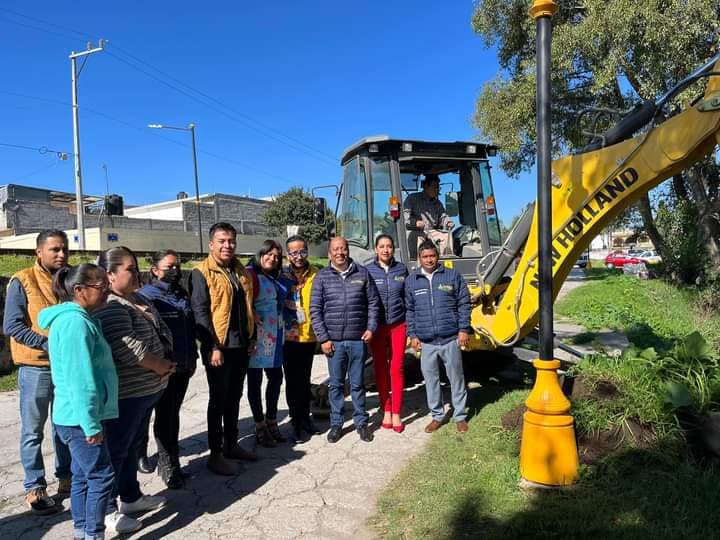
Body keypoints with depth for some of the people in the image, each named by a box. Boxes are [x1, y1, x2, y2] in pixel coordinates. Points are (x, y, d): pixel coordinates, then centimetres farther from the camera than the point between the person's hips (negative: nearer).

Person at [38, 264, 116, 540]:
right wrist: (91, 423, -21)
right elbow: (80, 380, -25)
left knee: (84, 475, 18)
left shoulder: (74, 318, 12)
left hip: (76, 417, 10)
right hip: (80, 418, -10)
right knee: (102, 476, 0)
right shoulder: (76, 322, -21)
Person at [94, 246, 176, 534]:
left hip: (147, 389, 10)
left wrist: (168, 361, 2)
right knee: (116, 450, 4)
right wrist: (160, 366, -16)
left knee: (132, 445, 21)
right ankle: (108, 509, 19)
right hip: (125, 393, -10)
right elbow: (127, 348, -28)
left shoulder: (138, 300, 12)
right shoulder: (109, 307, -19)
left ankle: (131, 497, 36)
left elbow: (161, 332, 18)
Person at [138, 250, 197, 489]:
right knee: (164, 416, 3)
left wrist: (192, 357, 17)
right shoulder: (146, 295, -11)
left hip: (182, 367, 7)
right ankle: (168, 466, 15)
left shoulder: (182, 295, 12)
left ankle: (170, 461, 29)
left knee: (173, 414, 17)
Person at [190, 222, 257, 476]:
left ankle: (231, 445, 31)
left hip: (241, 345, 7)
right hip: (219, 347, -7)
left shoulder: (241, 272, 12)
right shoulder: (202, 273, -9)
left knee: (234, 398, 17)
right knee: (218, 400, 3)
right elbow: (200, 312, -14)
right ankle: (216, 454, 15)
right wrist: (213, 347, -19)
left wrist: (252, 338, 12)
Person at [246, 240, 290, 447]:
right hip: (259, 335, -8)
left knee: (276, 378, 13)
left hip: (275, 336, 8)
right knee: (255, 380, 4)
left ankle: (271, 422, 28)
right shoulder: (251, 274, -8)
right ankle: (260, 428, 14)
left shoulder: (275, 279, 16)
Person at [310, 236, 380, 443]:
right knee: (336, 384, 9)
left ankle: (361, 422, 24)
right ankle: (336, 424, 23)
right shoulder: (322, 277, 2)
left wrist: (371, 328, -1)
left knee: (357, 384, 10)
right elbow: (315, 310, 1)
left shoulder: (362, 273, 5)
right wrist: (323, 338, -4)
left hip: (358, 340, 0)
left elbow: (373, 302, 9)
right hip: (333, 341, 0)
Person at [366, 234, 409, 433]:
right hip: (377, 326, 0)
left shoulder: (401, 269, 3)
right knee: (380, 369, 7)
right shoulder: (368, 271, -1)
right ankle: (386, 411, 20)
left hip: (398, 325, 0)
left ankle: (396, 414, 11)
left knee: (396, 369, 2)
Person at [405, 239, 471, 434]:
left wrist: (464, 329, -2)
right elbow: (410, 310, 10)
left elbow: (464, 304, 4)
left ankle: (460, 416, 23)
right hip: (426, 341, 2)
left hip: (450, 339, -1)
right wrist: (412, 335, 6)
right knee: (430, 379, 9)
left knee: (456, 377, 8)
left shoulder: (452, 276, 2)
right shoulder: (411, 280, 7)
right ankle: (437, 416, 25)